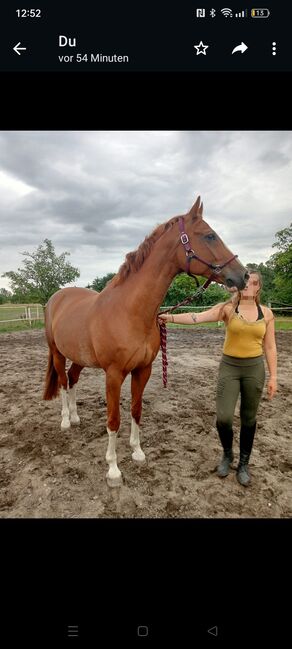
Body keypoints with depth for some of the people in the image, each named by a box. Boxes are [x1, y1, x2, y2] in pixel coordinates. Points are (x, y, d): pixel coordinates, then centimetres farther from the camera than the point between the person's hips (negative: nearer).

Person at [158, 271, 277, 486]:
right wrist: (172, 317, -35)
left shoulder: (266, 313, 1)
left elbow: (270, 347, 4)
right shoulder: (227, 308, -6)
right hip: (229, 366, -1)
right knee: (223, 418, -5)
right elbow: (198, 317, -21)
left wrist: (273, 376, 1)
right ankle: (227, 454, 27)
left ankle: (243, 464, 31)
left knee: (249, 419, 11)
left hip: (255, 368, 2)